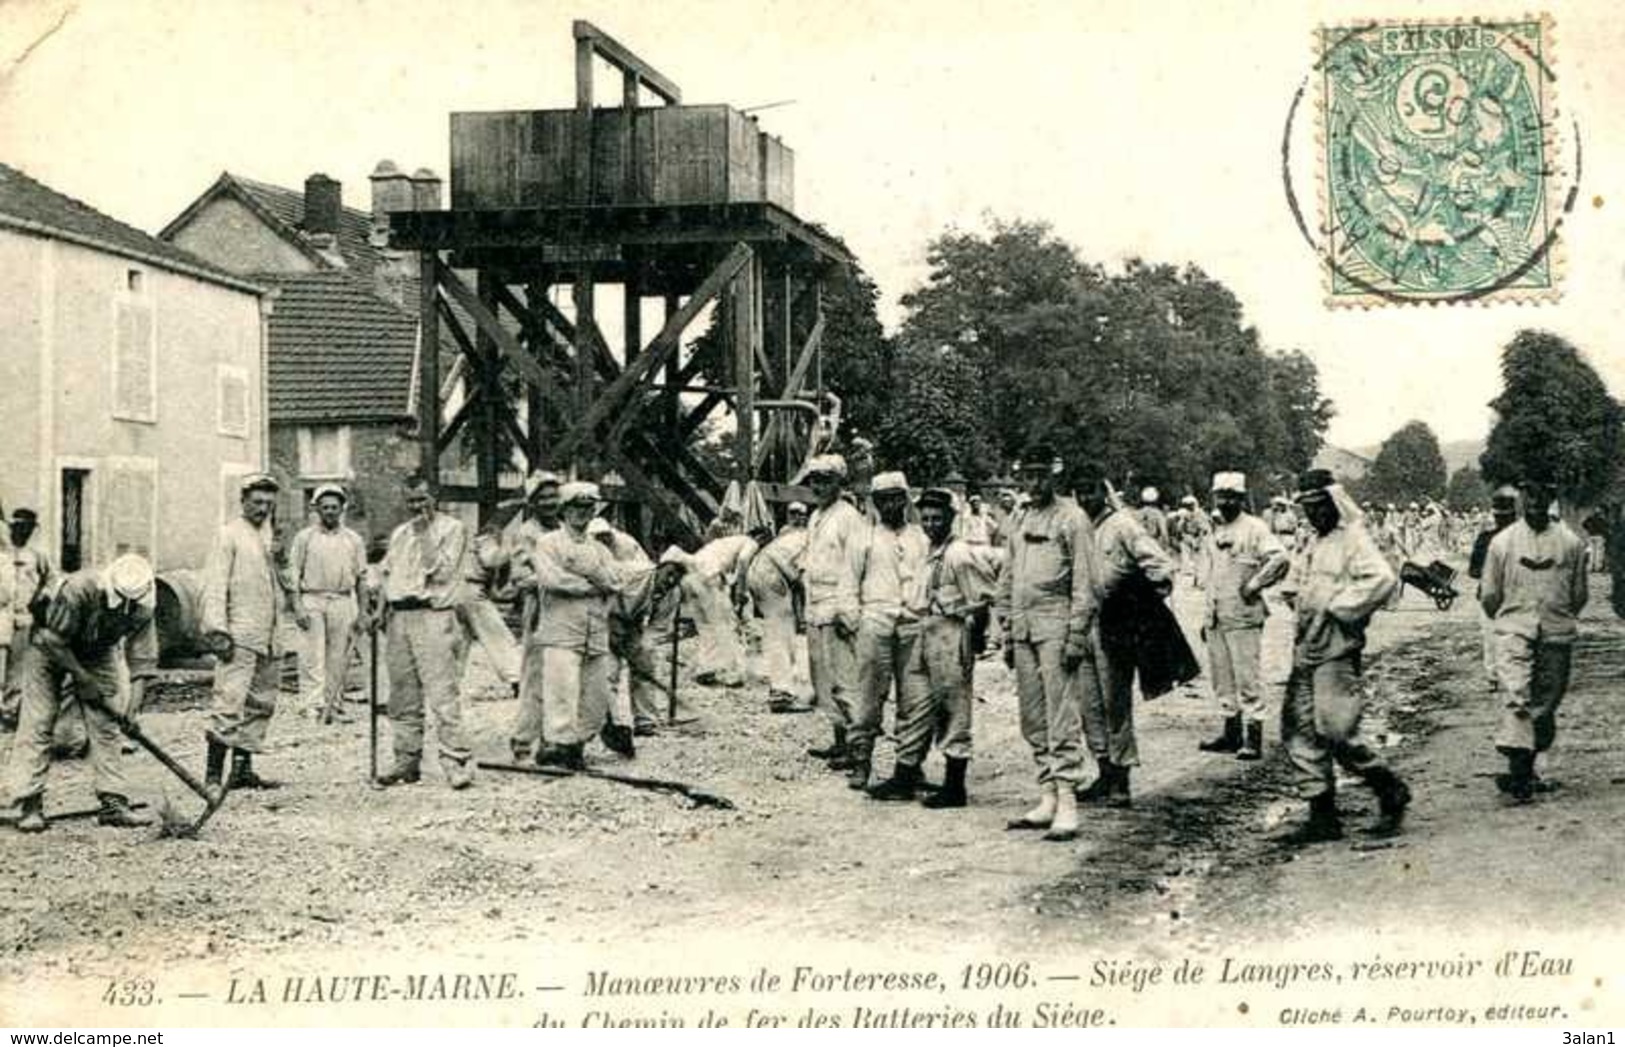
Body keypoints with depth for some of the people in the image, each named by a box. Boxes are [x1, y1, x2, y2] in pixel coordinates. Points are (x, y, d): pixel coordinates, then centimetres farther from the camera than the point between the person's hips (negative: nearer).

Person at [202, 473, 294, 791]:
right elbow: (214, 585, -9)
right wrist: (218, 628, -17)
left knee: (260, 704, 9)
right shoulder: (229, 535, -3)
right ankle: (213, 773, -12)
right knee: (229, 702, -13)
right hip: (238, 636, -8)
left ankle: (243, 768, 14)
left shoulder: (271, 536, 18)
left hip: (270, 637, 8)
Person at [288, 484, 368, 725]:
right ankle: (314, 705, -16)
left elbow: (361, 577, 13)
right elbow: (294, 572, 3)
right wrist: (298, 607, -7)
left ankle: (334, 706, 9)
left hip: (343, 602, 2)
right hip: (313, 599, -2)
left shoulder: (354, 540, 12)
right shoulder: (304, 537, 6)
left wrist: (362, 610, 7)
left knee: (339, 659, 2)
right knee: (313, 657, -10)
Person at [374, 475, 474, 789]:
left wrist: (425, 534, -9)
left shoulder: (452, 528, 0)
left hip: (433, 616, -7)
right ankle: (407, 760, 14)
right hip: (399, 618, 7)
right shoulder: (399, 533, 20)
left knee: (441, 694, -13)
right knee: (402, 696, 7)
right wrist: (383, 611, 13)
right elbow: (387, 572, 24)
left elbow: (441, 572, -11)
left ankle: (457, 763, -13)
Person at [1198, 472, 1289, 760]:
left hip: (1243, 616, -8)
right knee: (1222, 678, 11)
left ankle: (1253, 738, -5)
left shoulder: (1254, 528, -7)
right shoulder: (1215, 534, 17)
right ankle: (1231, 733, 20)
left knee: (1248, 677, -7)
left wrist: (1254, 585, -15)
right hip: (1217, 617, 8)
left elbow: (1280, 558, -19)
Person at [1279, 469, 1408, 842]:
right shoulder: (1315, 543, 19)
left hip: (1337, 652, -9)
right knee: (1299, 730, 5)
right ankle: (1323, 816, 10)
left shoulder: (1353, 538, -9)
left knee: (1335, 730, -12)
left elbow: (1381, 579, -25)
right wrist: (1300, 604, 14)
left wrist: (1338, 607, -19)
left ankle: (1391, 792, 8)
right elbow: (1295, 584, 35)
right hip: (1305, 651, 9)